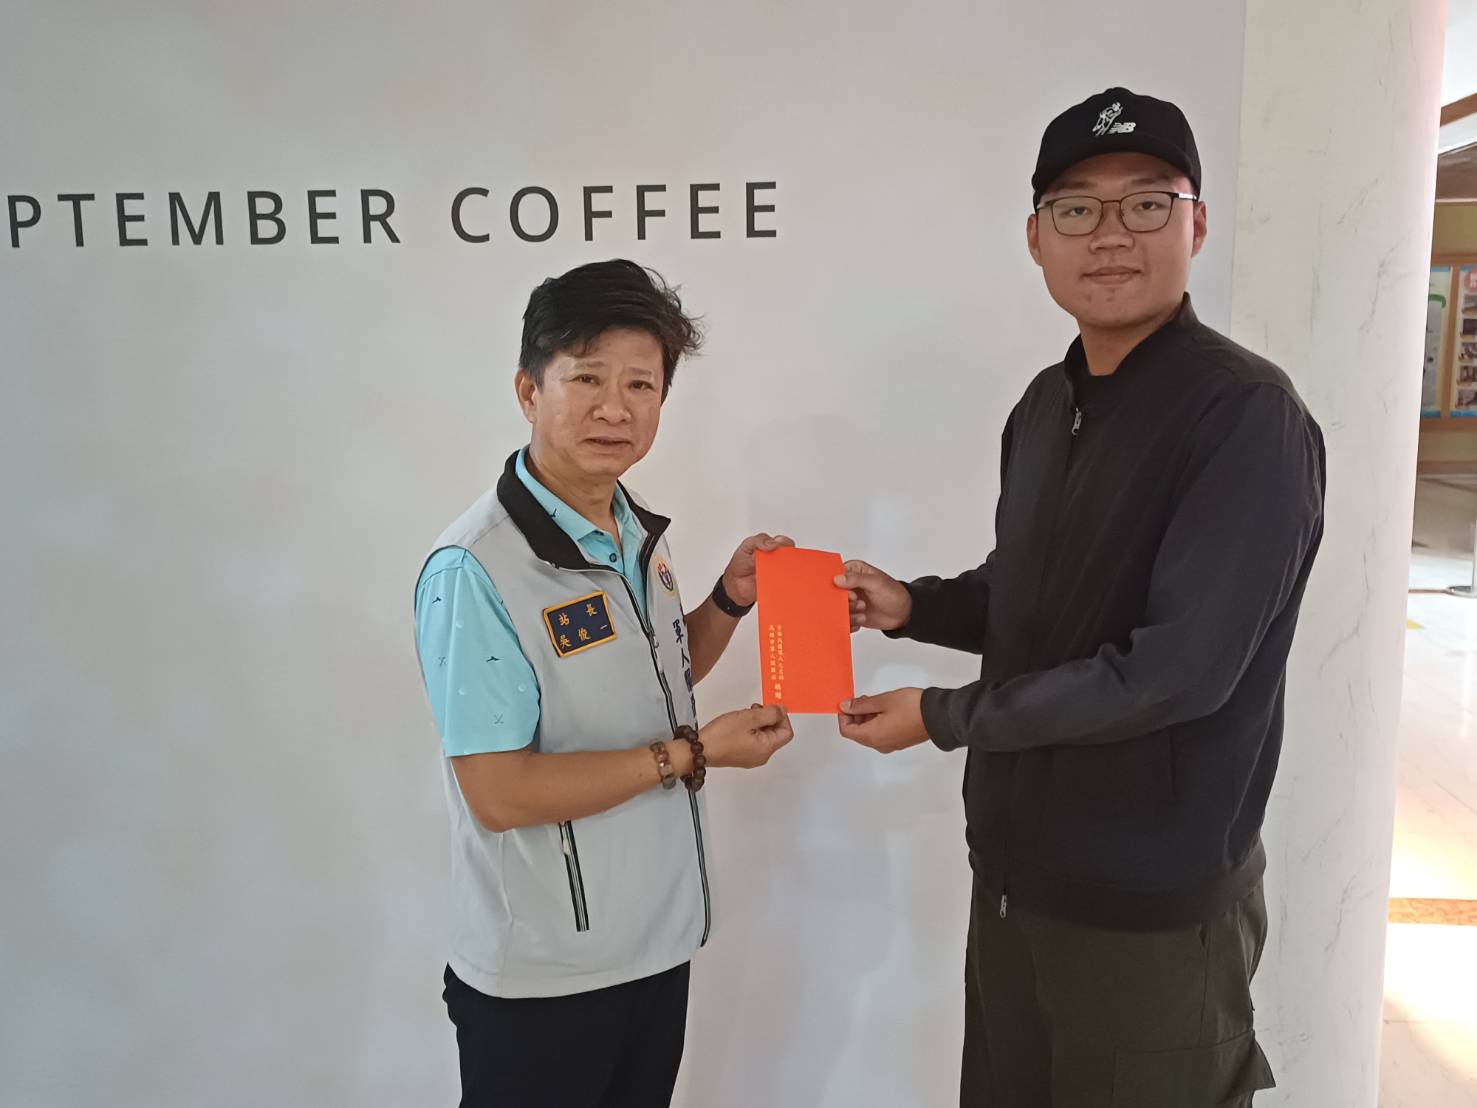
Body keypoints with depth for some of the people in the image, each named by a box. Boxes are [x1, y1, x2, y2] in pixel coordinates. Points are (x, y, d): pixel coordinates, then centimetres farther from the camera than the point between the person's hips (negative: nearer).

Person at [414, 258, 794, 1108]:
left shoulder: (641, 534, 1)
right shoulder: (476, 569, -23)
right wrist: (694, 753, -20)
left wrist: (730, 601, -1)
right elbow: (500, 794, -24)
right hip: (543, 973, -7)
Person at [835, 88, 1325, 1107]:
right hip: (1015, 865, 7)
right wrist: (913, 606, -1)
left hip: (1154, 902, -7)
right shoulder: (1047, 402, 6)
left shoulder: (1248, 416, -19)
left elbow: (1177, 669, -24)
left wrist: (944, 718, -17)